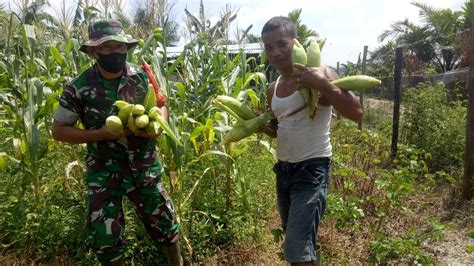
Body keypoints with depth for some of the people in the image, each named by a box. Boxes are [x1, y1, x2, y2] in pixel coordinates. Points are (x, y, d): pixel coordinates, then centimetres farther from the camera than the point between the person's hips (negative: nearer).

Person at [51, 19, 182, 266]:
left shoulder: (143, 76, -5)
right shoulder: (78, 88, -12)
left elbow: (161, 106, 11)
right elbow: (58, 130, -5)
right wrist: (100, 134, -19)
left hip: (145, 168, 2)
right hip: (104, 172, -1)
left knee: (165, 223, 14)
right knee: (105, 237, 8)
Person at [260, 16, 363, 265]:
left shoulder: (318, 73, -12)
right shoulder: (273, 89, 8)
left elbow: (356, 112, -20)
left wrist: (323, 85, -31)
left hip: (312, 169, -7)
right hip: (283, 169, 8)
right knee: (295, 242, 20)